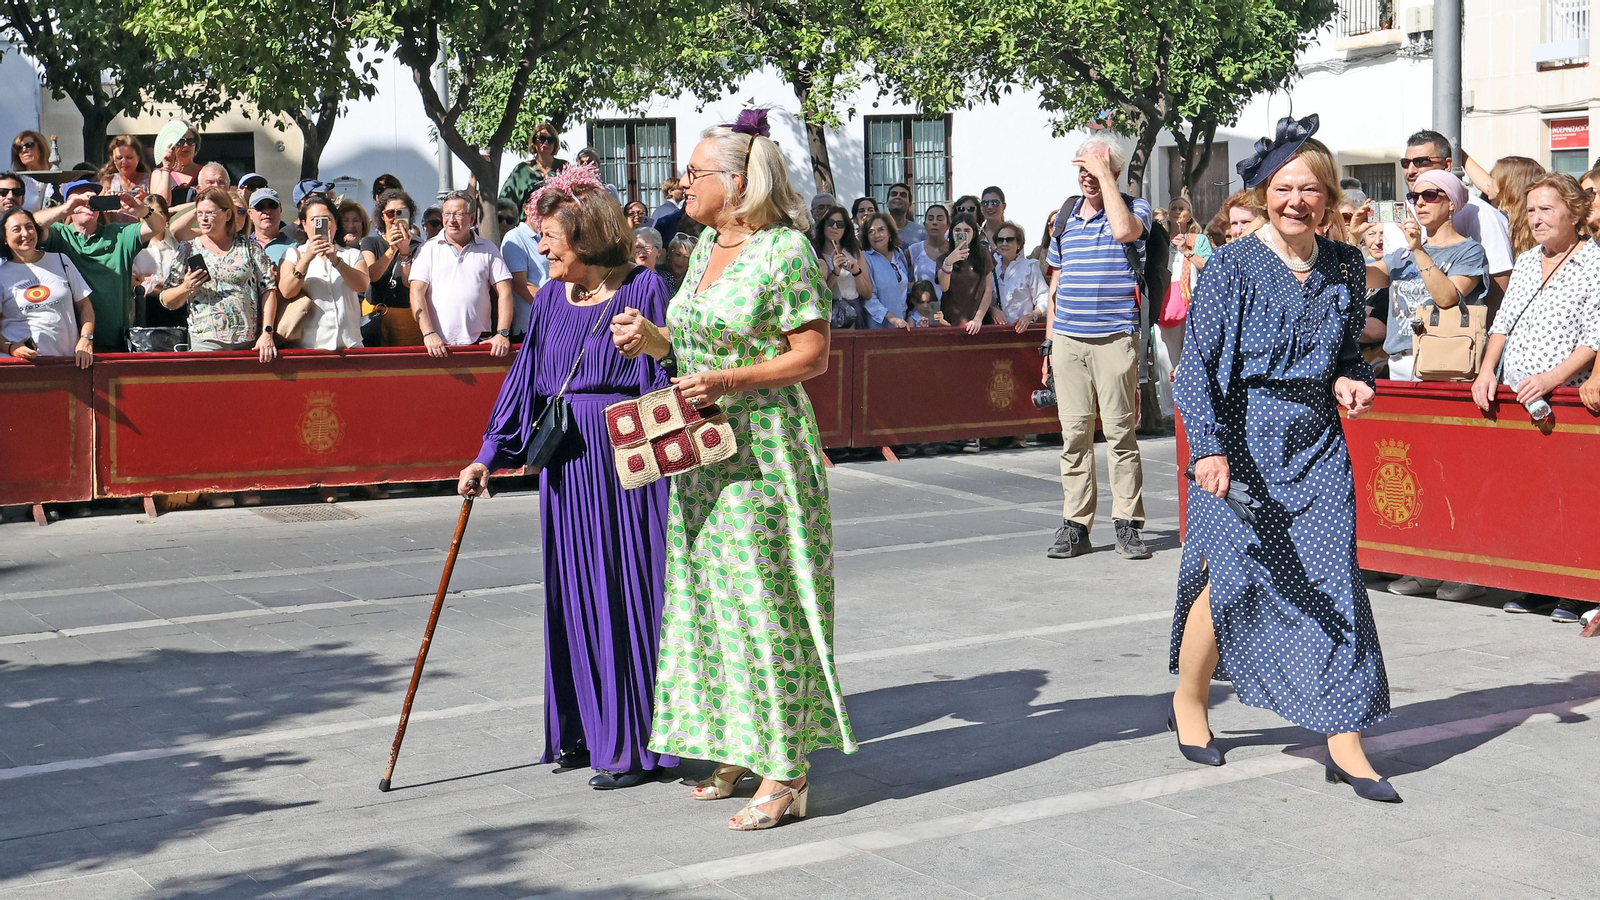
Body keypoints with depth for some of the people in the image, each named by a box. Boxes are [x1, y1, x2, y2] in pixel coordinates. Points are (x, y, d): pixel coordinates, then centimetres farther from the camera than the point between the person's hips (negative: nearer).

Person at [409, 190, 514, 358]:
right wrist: (428, 333, -12)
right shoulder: (428, 249, 9)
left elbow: (504, 293, 8)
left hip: (478, 343, 1)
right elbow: (417, 292, 1)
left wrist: (503, 333, -5)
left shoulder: (489, 250, 12)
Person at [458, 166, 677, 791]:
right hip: (567, 463, 6)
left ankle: (637, 743, 6)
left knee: (627, 593, -2)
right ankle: (588, 729, 23)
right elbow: (526, 381, 15)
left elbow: (665, 377, -8)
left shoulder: (642, 289, -7)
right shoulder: (551, 299, 11)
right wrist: (488, 454, 11)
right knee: (575, 594, 11)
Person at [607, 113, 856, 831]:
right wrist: (653, 338, 1)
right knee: (709, 593, 11)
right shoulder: (707, 246, 13)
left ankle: (786, 773, 3)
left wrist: (728, 382, -22)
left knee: (764, 598, -5)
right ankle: (734, 750, 22)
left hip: (765, 448, -8)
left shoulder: (786, 250, -12)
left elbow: (813, 356, -14)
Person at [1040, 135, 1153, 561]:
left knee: (1120, 432, -3)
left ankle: (1128, 525, 3)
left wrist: (1104, 175, -13)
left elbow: (1124, 230, -22)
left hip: (1115, 338, -4)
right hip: (1068, 339, 4)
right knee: (1074, 433, 3)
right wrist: (1049, 342, 16)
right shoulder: (1065, 217, 16)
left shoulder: (1134, 207, 3)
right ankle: (1075, 525, 7)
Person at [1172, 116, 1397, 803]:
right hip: (1242, 442, -4)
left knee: (1332, 585, -2)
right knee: (1235, 577, -6)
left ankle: (1344, 744, 3)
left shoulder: (1345, 266, 8)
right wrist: (1209, 448, -20)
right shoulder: (1232, 266, -6)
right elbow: (1198, 363, -9)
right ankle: (1188, 700, 21)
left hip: (1317, 446, 4)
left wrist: (1351, 380, -2)